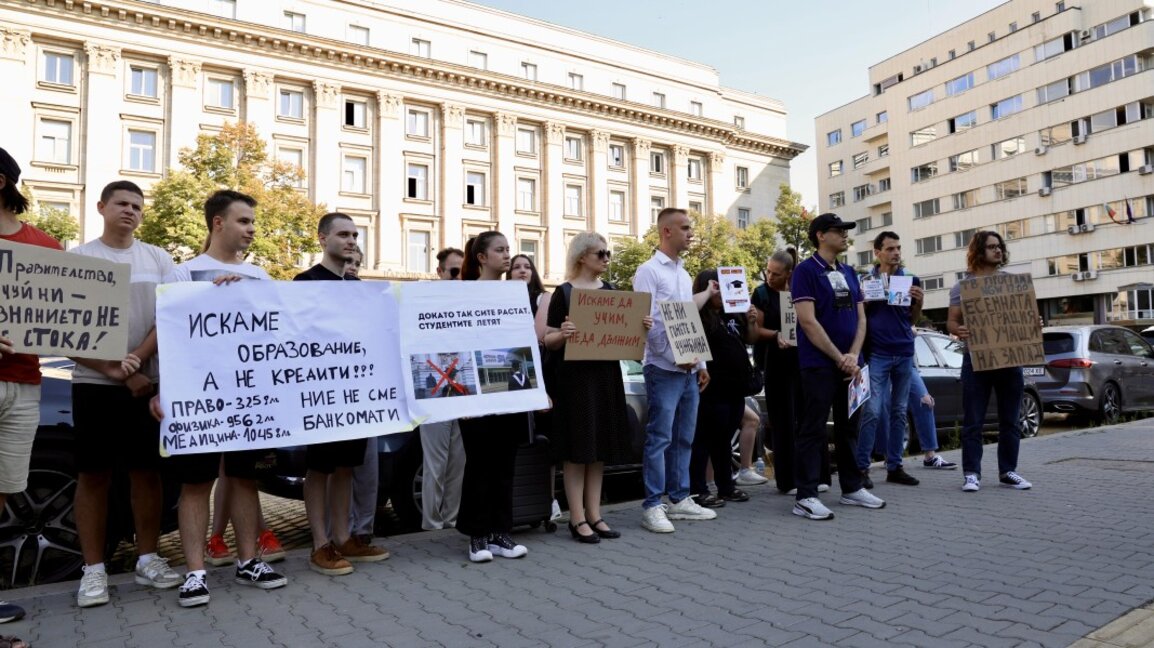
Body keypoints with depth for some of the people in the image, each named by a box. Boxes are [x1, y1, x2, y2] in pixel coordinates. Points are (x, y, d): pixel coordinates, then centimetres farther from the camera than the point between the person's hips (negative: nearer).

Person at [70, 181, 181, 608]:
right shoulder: (78, 258, 3)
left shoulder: (158, 259, 9)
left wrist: (137, 360, -13)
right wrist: (112, 370, -13)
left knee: (147, 470, 6)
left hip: (149, 382, 2)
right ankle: (93, 569, 12)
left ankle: (147, 559, 17)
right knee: (93, 475, 3)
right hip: (93, 383, -1)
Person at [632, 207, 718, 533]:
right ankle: (652, 507, 1)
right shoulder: (649, 271, -8)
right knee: (660, 438, -6)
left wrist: (700, 363, 15)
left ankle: (679, 499, 22)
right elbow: (649, 322, -15)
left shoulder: (684, 274, 17)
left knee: (683, 438, 12)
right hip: (664, 369, -8)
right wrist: (675, 357, -15)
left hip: (688, 370, 8)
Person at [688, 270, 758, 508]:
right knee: (706, 439, -3)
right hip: (713, 389, -8)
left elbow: (750, 339, 22)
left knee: (724, 440, 16)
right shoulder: (699, 316, -9)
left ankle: (726, 486, 26)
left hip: (736, 387, 8)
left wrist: (752, 321, 3)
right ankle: (698, 491, 2)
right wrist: (707, 294, -24)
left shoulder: (733, 314, 14)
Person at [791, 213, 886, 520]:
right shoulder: (806, 270, -7)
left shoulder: (849, 272, 15)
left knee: (848, 427, 14)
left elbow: (860, 317, 12)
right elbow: (808, 321, -15)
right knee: (813, 429, -5)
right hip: (819, 364, -7)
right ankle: (805, 497, -1)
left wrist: (853, 355, -5)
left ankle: (851, 488, 26)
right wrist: (839, 358, -14)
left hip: (850, 364, 7)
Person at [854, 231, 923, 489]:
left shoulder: (910, 279, 8)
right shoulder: (867, 280, 2)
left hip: (904, 353, 4)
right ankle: (862, 467, -4)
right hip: (877, 353, -3)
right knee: (872, 411, -10)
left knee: (898, 411, 8)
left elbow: (913, 319, 12)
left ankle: (894, 466, 15)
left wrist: (919, 301, -7)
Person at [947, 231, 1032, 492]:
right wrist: (958, 330, -24)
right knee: (973, 421, -1)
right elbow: (951, 321, -1)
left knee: (1009, 420, 9)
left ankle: (1008, 471, 19)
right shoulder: (962, 286, 2)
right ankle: (971, 473, 5)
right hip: (976, 359, -3)